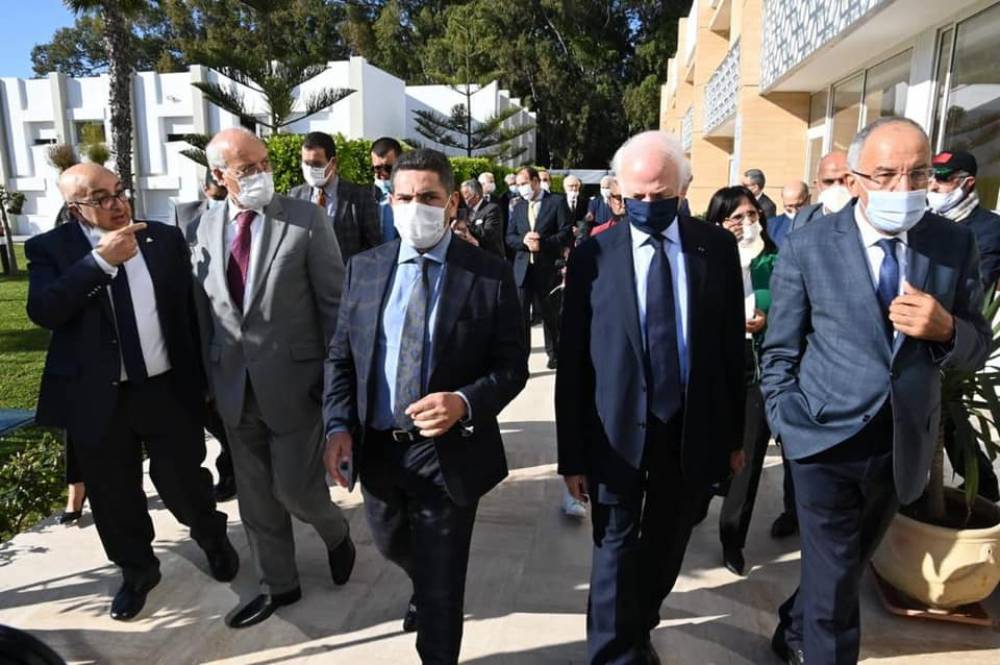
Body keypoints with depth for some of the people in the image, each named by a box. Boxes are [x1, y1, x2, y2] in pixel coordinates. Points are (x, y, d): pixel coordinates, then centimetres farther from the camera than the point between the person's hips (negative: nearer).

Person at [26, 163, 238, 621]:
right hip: (97, 398, 0)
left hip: (169, 390, 0)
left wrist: (200, 378, 5)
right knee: (114, 495, 14)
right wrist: (101, 260, -26)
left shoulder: (166, 238, 2)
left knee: (183, 483, 8)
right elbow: (42, 311, -18)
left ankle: (213, 537, 40)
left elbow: (190, 310, 5)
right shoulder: (50, 249, -2)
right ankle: (136, 570, 40)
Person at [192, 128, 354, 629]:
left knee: (295, 488, 2)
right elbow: (203, 305, 9)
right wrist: (208, 374, 7)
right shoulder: (208, 224, 5)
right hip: (234, 386, 5)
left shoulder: (307, 219, -9)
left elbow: (335, 303, -8)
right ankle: (278, 584, 36)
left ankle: (336, 533, 37)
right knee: (256, 498, 15)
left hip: (294, 382, -4)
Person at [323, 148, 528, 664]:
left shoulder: (490, 275, -10)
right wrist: (339, 426, -10)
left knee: (442, 583, 11)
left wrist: (465, 403, -26)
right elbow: (340, 357, 3)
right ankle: (428, 590, 65)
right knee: (393, 547, 30)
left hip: (448, 453, -4)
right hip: (375, 448, 5)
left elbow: (512, 366, -8)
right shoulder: (364, 268, 1)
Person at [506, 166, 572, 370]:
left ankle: (554, 353, 33)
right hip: (523, 269, 3)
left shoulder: (557, 202, -1)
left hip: (548, 268, -3)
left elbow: (567, 234, -8)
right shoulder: (519, 207, 13)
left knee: (549, 313, 12)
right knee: (521, 314, -4)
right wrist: (523, 240, -12)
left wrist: (542, 242, -18)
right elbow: (509, 237, 10)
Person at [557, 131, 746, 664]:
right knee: (616, 551, 7)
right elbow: (571, 362, -7)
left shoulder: (717, 248, -2)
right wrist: (572, 453, -7)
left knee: (666, 547, 20)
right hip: (617, 430, -3)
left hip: (693, 430, 3)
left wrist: (734, 432, 6)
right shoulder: (592, 256, -8)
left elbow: (732, 345, 3)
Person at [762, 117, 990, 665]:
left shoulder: (956, 244, -2)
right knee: (834, 585, 4)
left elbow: (976, 349, 5)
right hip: (827, 441, -4)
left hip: (903, 448, 4)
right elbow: (779, 352, -3)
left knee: (846, 570, 24)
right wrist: (788, 429, -6)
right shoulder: (807, 247, -9)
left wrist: (945, 329, -17)